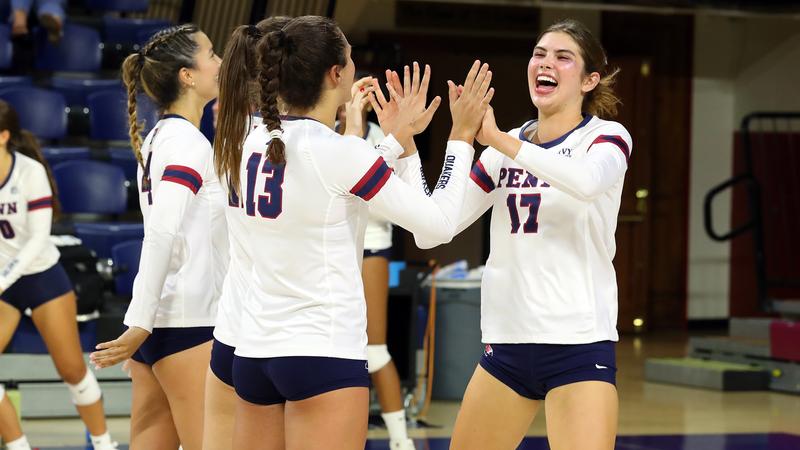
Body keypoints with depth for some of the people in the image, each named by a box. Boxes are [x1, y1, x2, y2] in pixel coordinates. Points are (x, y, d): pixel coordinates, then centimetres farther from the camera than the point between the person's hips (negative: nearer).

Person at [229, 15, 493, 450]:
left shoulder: (257, 144, 6)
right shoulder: (339, 152, -14)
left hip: (254, 349, 7)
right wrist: (462, 136, 2)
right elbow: (437, 221, -8)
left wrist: (396, 139, 25)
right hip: (323, 354, -7)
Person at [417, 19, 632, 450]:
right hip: (506, 344, 5)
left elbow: (587, 180, -27)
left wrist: (498, 139, -28)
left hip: (579, 345, -5)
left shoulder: (606, 136, -1)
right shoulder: (504, 151, 11)